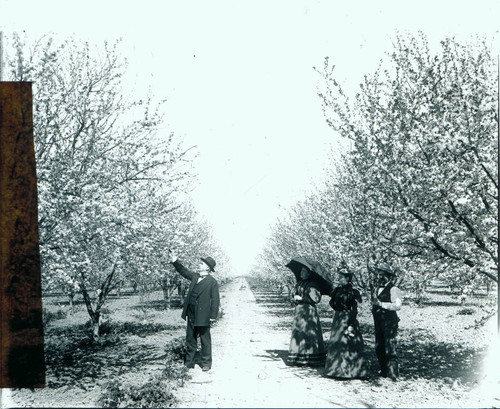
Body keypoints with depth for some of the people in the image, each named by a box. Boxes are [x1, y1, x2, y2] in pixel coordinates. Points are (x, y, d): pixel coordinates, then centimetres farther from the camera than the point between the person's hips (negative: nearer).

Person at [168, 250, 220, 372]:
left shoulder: (212, 282, -10)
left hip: (203, 316, -7)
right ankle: (189, 363, 24)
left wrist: (213, 316, -14)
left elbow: (215, 300, -11)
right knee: (190, 339, 14)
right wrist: (175, 262, 13)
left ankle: (206, 364, 17)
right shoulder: (195, 276, 8)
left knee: (205, 341, 5)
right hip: (191, 315, 7)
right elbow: (183, 271, 24)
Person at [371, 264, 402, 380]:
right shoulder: (378, 289, 18)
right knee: (379, 348, 11)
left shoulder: (393, 289, -8)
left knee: (390, 347, -9)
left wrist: (381, 304, -21)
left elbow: (397, 305, -19)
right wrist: (374, 306, 11)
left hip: (390, 322, -8)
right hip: (378, 322, 8)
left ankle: (393, 373, -3)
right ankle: (384, 371, 23)